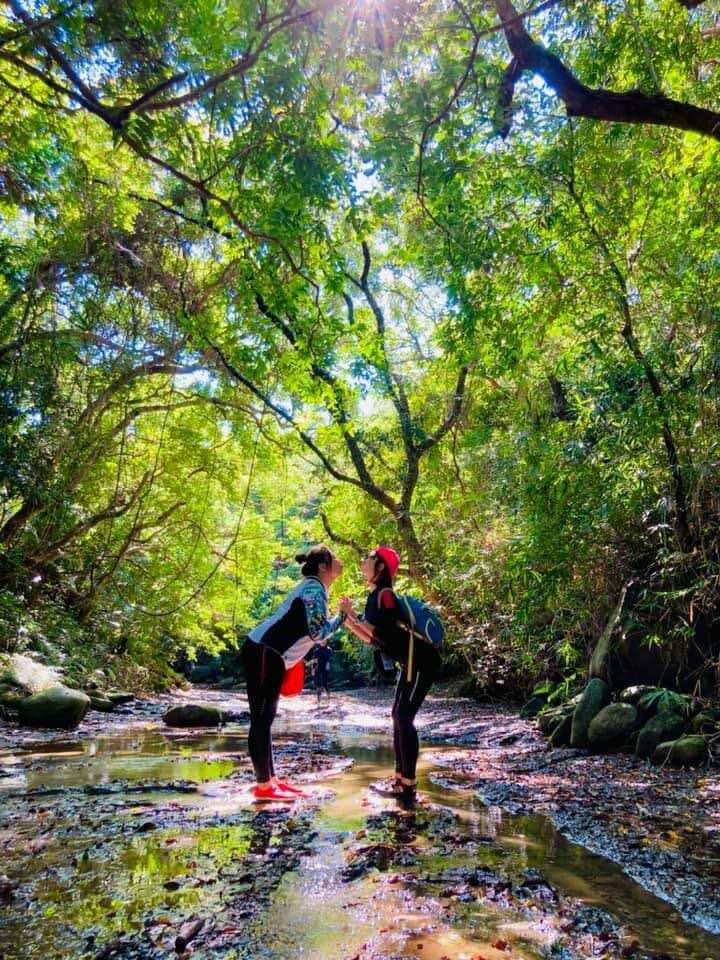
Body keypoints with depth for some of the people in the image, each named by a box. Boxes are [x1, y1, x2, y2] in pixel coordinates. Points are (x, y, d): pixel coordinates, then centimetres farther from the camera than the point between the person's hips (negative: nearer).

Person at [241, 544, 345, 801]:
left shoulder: (314, 588, 16)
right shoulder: (314, 588, -13)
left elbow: (313, 629, 19)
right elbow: (317, 631, -19)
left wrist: (344, 617, 13)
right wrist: (342, 616, -6)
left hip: (269, 656, 10)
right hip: (262, 653, -10)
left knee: (265, 718, 13)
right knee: (261, 719, -3)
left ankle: (270, 780, 21)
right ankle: (263, 786, 4)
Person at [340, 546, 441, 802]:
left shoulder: (384, 594, -15)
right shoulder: (375, 597, 13)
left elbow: (385, 635, -22)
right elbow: (375, 639, 14)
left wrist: (354, 618, -14)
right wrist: (350, 618, 8)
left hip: (420, 661, -10)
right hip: (412, 662, 10)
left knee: (404, 718, -8)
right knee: (398, 716, 12)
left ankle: (408, 785, -1)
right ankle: (400, 779, 20)